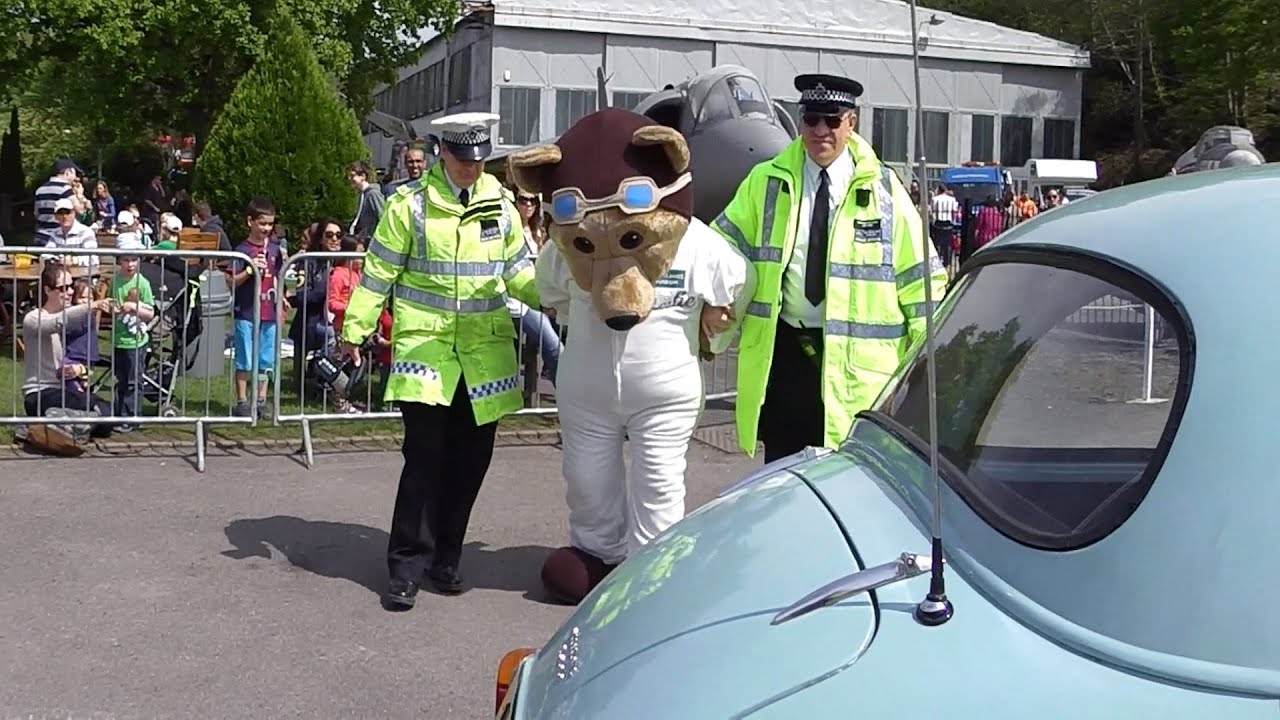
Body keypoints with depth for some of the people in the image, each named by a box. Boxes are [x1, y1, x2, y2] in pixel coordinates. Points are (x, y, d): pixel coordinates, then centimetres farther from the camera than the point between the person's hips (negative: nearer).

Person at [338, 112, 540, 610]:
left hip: (486, 351, 4)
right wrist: (354, 331, -3)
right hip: (424, 347, -4)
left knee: (471, 459, 8)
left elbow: (517, 271, 15)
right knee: (425, 457, -8)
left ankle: (445, 560, 22)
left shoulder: (500, 204, 8)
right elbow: (378, 273, 0)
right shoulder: (410, 204, -3)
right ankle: (407, 567, 4)